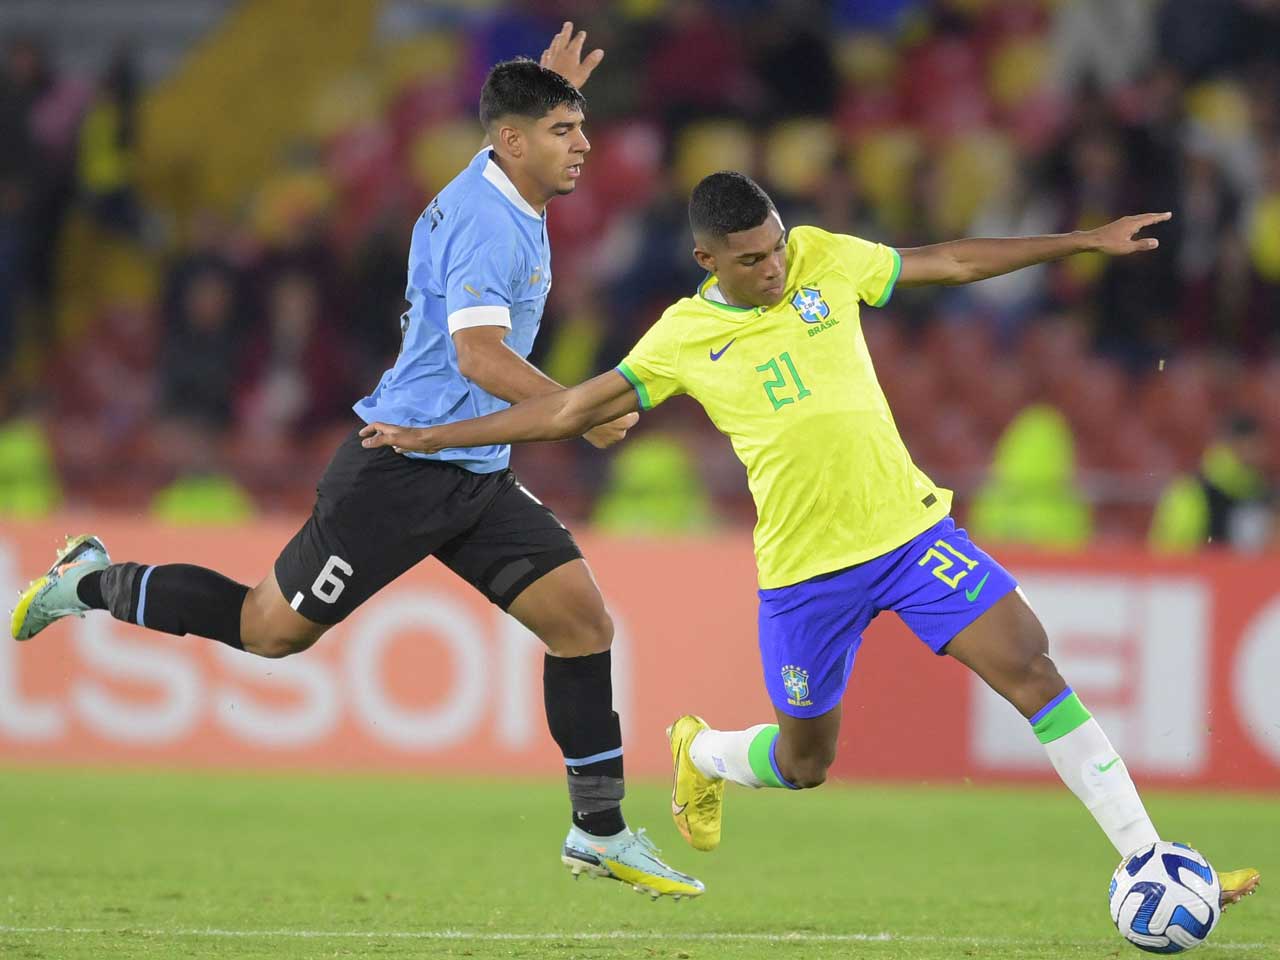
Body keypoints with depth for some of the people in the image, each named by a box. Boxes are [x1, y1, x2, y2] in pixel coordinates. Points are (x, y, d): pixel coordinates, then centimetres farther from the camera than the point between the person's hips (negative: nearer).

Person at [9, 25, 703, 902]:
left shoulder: (502, 193, 11)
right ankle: (95, 584, 22)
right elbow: (479, 356, -29)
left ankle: (601, 832, 1)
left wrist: (549, 93, 27)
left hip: (476, 477, 9)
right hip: (402, 467, -9)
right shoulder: (487, 219, -19)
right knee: (273, 628, 1)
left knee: (583, 618, -3)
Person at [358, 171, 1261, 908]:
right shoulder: (684, 338, -5)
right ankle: (703, 755, 45)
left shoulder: (823, 259, -1)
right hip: (803, 569, -1)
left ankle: (1147, 858, -9)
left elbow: (952, 262, 7)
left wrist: (1087, 240, 5)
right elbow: (569, 409, 5)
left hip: (909, 527, 1)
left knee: (1033, 669, -12)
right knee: (804, 763, 10)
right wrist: (431, 438, 5)